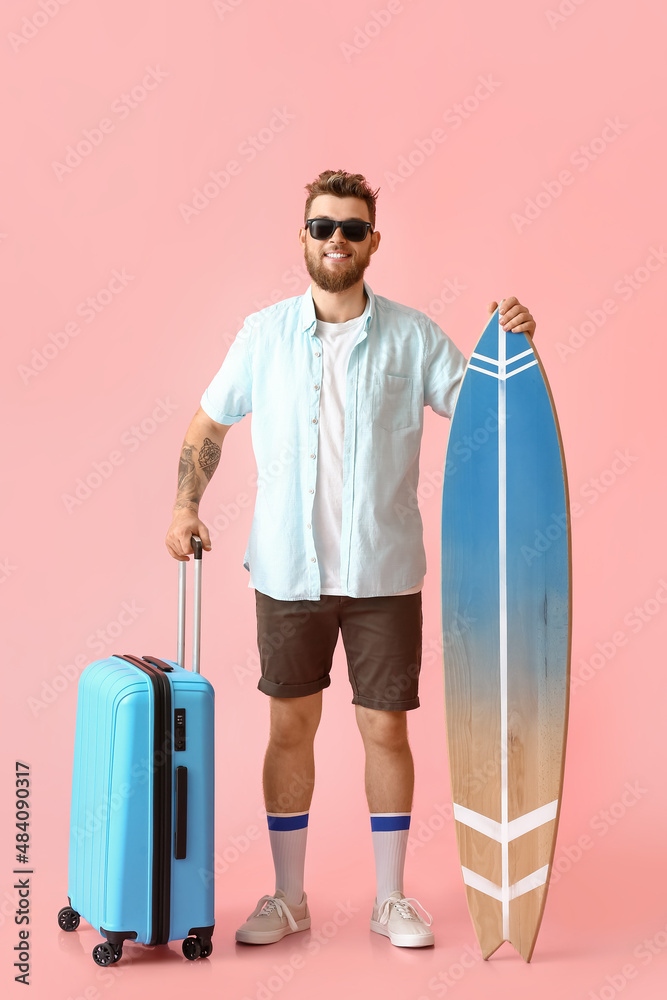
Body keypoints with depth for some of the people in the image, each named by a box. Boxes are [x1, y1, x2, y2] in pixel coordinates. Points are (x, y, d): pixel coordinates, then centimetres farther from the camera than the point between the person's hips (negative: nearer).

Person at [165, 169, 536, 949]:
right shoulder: (264, 334, 3)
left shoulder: (412, 336, 0)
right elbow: (209, 424, 12)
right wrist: (186, 506, 0)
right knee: (290, 728, 9)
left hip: (383, 570, 0)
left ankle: (391, 897, 24)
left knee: (386, 730, 6)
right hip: (288, 570, 1)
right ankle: (287, 897, 25)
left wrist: (512, 348, -16)